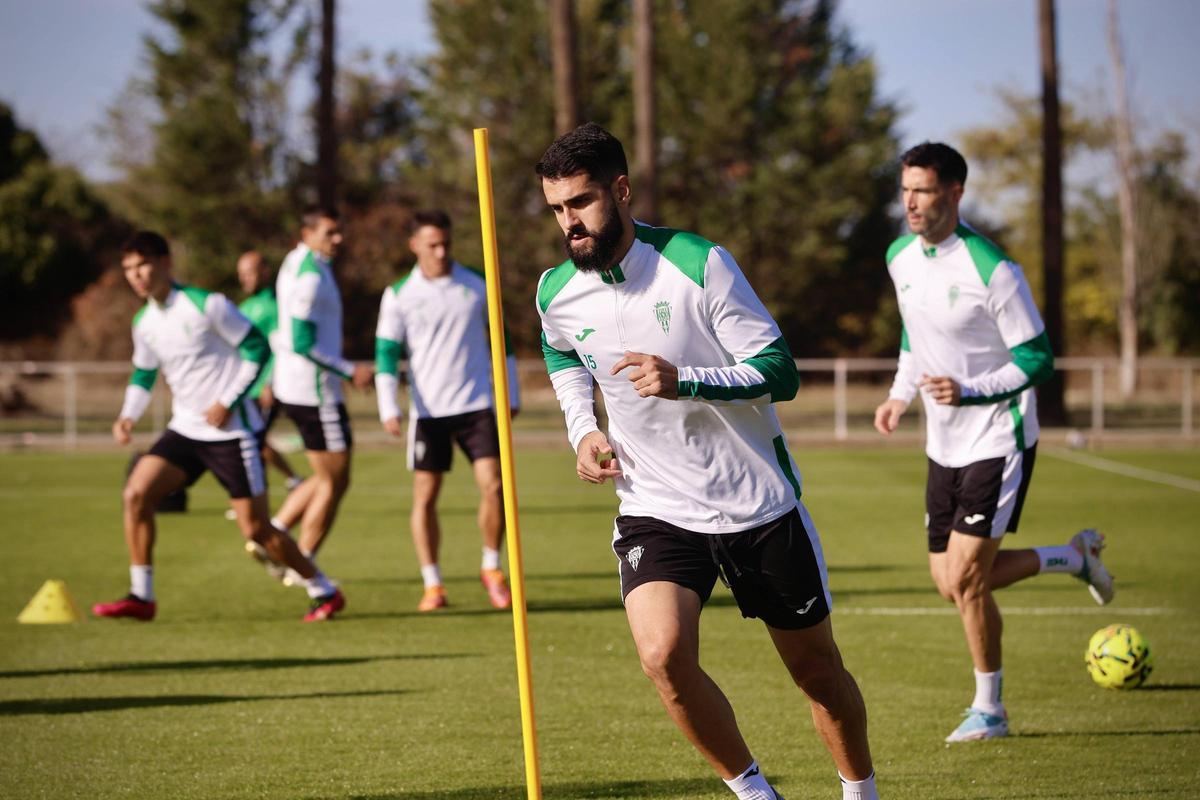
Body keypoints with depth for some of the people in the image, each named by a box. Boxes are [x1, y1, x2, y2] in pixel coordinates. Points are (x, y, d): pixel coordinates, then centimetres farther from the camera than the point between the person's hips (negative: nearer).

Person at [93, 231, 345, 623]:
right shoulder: (144, 322, 6)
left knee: (256, 529, -4)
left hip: (231, 432, -6)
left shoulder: (207, 306, -14)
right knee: (137, 493, -11)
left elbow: (257, 348, -12)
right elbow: (143, 374, 18)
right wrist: (128, 416, 0)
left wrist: (228, 402, -17)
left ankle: (324, 592, 13)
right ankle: (141, 597, -3)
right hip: (185, 430, 6)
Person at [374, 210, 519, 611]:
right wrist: (388, 409, -13)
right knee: (425, 496, -1)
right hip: (427, 410, -1)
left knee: (493, 487, -9)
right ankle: (432, 585, 8)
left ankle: (492, 569, 10)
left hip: (476, 405, 1)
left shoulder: (476, 285, 4)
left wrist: (510, 395, 12)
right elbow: (386, 354, -1)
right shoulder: (399, 295, 0)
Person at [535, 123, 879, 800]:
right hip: (655, 509, 2)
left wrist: (683, 380, -31)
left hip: (760, 504, -2)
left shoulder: (700, 263, -16)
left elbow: (781, 373, -17)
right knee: (663, 655, -23)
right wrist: (583, 429, 6)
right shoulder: (557, 295, -3)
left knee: (816, 668, 10)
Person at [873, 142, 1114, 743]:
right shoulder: (900, 258, 1)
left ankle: (988, 709, 8)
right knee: (951, 583, 9)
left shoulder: (991, 270, -21)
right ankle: (1073, 557, 31)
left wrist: (968, 392, -28)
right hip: (945, 445, 7)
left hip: (998, 440, -7)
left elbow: (1038, 361, -15)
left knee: (966, 579, -11)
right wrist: (900, 395, 5)